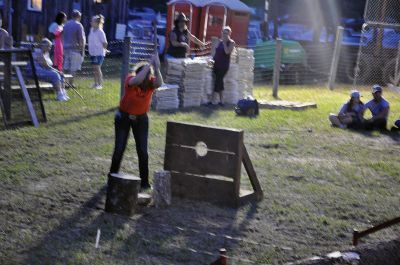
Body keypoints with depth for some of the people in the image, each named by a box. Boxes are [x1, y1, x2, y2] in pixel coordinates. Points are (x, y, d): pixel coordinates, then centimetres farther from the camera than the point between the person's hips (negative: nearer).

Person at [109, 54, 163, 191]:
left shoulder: (151, 82, -16)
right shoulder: (130, 79, -23)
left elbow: (159, 83, -41)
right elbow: (137, 80, -48)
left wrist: (156, 68, -56)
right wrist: (149, 65, -49)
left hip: (141, 118, 2)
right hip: (124, 117, -2)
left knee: (142, 150, 0)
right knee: (119, 148, 2)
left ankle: (144, 181, 11)